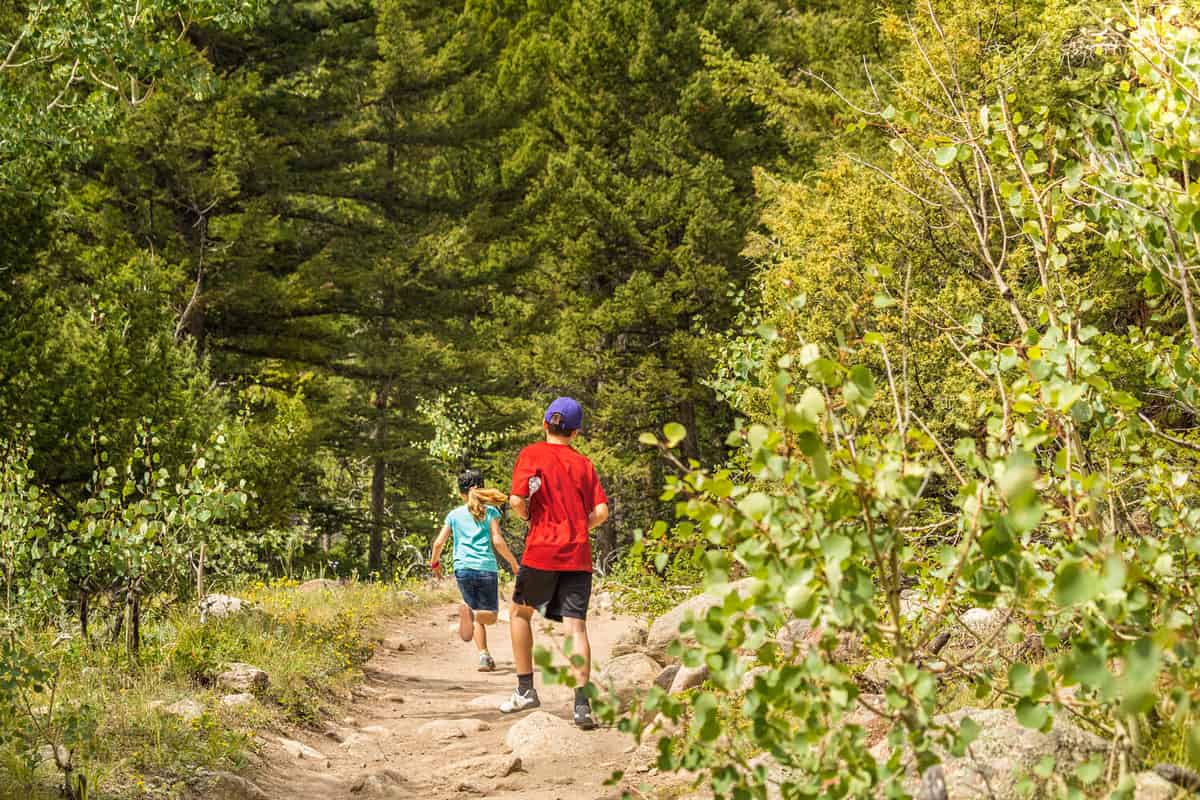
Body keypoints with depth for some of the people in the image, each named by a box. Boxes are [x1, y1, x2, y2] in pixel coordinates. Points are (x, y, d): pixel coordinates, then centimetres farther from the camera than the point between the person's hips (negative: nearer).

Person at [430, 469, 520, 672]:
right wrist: (513, 561, 8)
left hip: (463, 569, 2)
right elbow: (497, 541, -4)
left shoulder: (454, 515, 12)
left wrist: (435, 563, 25)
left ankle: (484, 656, -1)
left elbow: (439, 542, 8)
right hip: (487, 568, -2)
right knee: (490, 615, 4)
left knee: (478, 618, 14)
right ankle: (469, 611, -29)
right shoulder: (490, 512, 5)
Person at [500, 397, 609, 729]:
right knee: (576, 626, -2)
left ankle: (526, 690, 17)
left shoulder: (531, 455, 0)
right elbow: (601, 511, 2)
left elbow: (517, 500, -12)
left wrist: (526, 515, 9)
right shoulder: (583, 463, 9)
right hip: (578, 555, 2)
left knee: (520, 612, 19)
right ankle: (582, 704, -14)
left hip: (541, 551, -2)